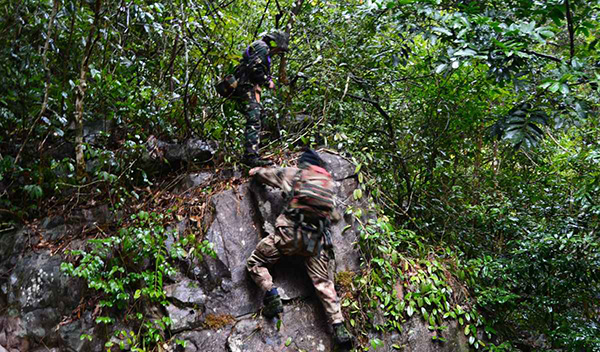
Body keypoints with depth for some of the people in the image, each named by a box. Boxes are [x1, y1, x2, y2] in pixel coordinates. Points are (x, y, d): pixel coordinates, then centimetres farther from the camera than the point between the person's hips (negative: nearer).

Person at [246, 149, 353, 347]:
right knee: (323, 282, 7)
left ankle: (271, 294, -14)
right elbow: (335, 216, 30)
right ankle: (338, 326, -8)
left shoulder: (293, 173, 14)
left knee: (255, 262, 9)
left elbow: (264, 173, 28)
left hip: (291, 230, -3)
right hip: (318, 238, 3)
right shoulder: (328, 182, 22)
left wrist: (254, 171, 50)